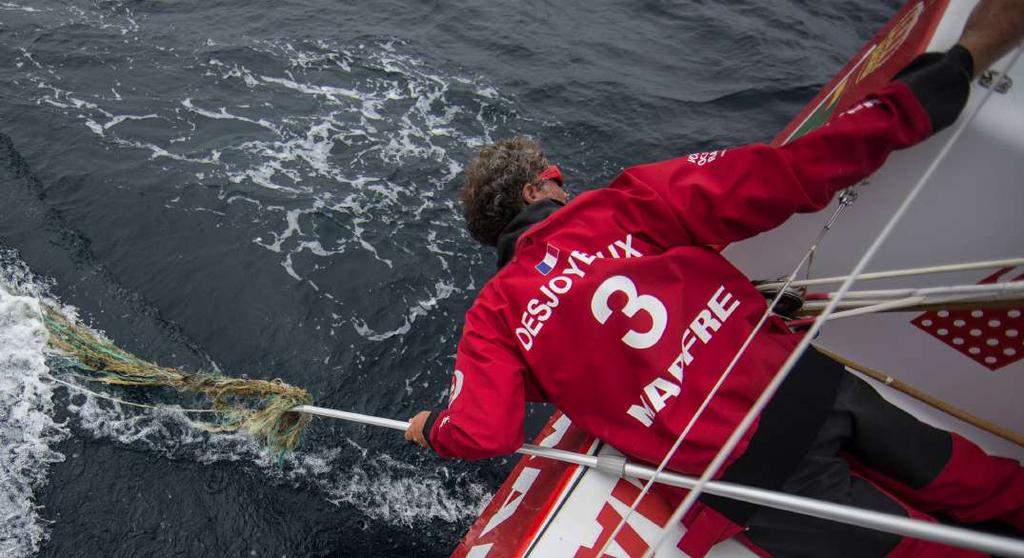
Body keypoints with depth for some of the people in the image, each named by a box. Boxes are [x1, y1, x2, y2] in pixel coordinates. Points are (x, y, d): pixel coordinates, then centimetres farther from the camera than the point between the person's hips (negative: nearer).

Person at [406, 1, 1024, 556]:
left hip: (747, 473, 2)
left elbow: (482, 435, -7)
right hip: (811, 379, -2)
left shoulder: (493, 316, 2)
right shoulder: (623, 205, -5)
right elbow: (778, 178, -12)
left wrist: (430, 427, 18)